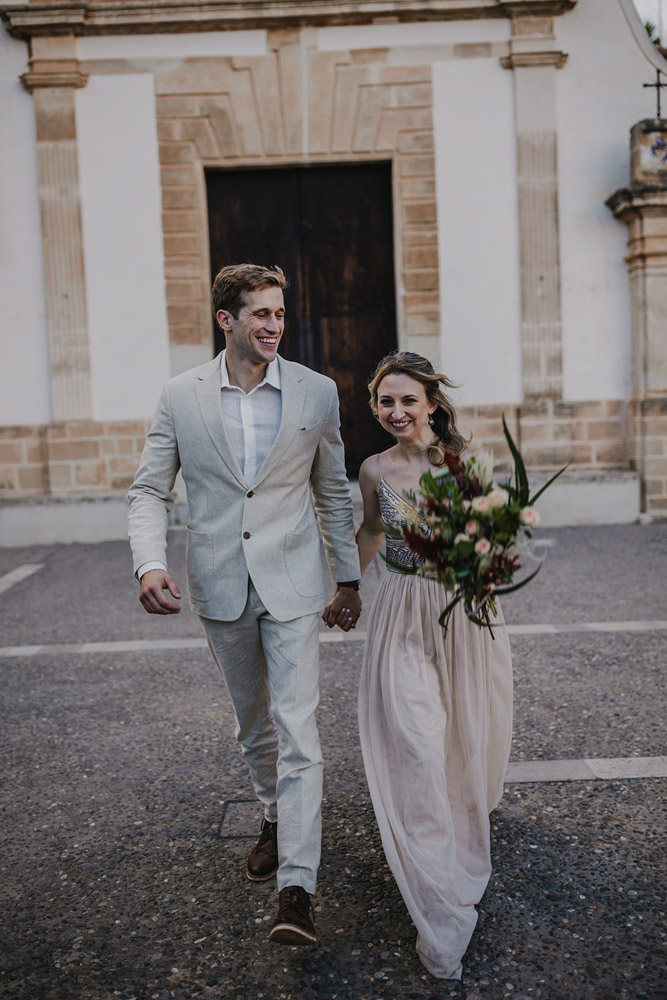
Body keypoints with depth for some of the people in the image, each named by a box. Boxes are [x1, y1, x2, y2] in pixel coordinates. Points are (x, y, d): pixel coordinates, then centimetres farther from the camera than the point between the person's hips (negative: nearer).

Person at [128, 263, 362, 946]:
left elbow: (333, 493, 7)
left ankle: (296, 885, -1)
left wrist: (348, 579, 11)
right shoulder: (180, 396, -2)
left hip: (292, 584, -2)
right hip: (220, 587, 2)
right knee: (252, 724, 19)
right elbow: (149, 490, 1)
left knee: (296, 730, -7)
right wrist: (150, 563, -17)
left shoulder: (317, 392, -3)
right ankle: (275, 818, 43)